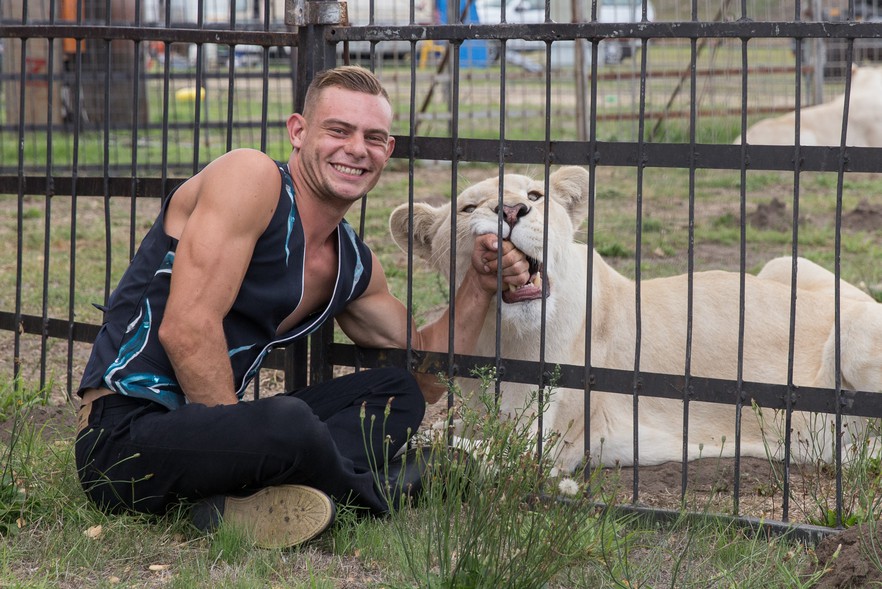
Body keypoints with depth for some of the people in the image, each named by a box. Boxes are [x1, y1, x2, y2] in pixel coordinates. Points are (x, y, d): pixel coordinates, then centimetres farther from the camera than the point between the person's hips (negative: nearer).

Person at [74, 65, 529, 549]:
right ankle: (376, 492, -4)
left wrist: (480, 285, 10)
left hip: (208, 426, 10)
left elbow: (426, 376, 24)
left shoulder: (353, 265, 14)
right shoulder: (252, 178, -12)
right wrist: (247, 447, -19)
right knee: (288, 422, -38)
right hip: (124, 433, -10)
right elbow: (186, 329, -21)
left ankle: (235, 500, -15)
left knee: (397, 394, 11)